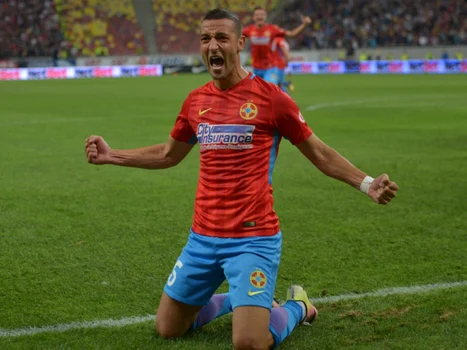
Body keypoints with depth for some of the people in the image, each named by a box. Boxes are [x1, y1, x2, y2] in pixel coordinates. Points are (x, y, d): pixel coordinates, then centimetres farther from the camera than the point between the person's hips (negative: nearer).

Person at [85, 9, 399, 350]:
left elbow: (320, 153, -1)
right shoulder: (196, 100, 6)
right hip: (202, 238, 6)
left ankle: (296, 307, 18)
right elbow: (168, 155, 24)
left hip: (253, 238, -6)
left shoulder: (271, 97, -9)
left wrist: (366, 183, -15)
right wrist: (110, 155, 18)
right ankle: (241, 301, 36)